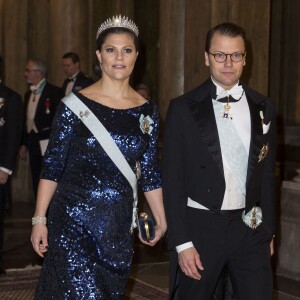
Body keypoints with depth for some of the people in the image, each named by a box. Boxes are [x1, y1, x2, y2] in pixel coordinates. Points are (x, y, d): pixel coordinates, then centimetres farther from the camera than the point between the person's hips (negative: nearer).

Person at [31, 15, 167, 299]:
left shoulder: (146, 111, 4)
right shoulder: (75, 104, -6)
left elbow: (150, 172, 9)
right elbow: (52, 166, -4)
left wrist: (162, 221, 7)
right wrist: (39, 219, -8)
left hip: (119, 223, 4)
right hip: (73, 218, -3)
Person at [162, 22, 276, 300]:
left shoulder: (263, 108, 5)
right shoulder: (183, 108, -5)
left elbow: (267, 174, 11)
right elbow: (172, 179, -5)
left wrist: (269, 230, 12)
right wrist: (181, 243, -10)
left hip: (249, 226, 2)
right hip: (200, 226, -2)